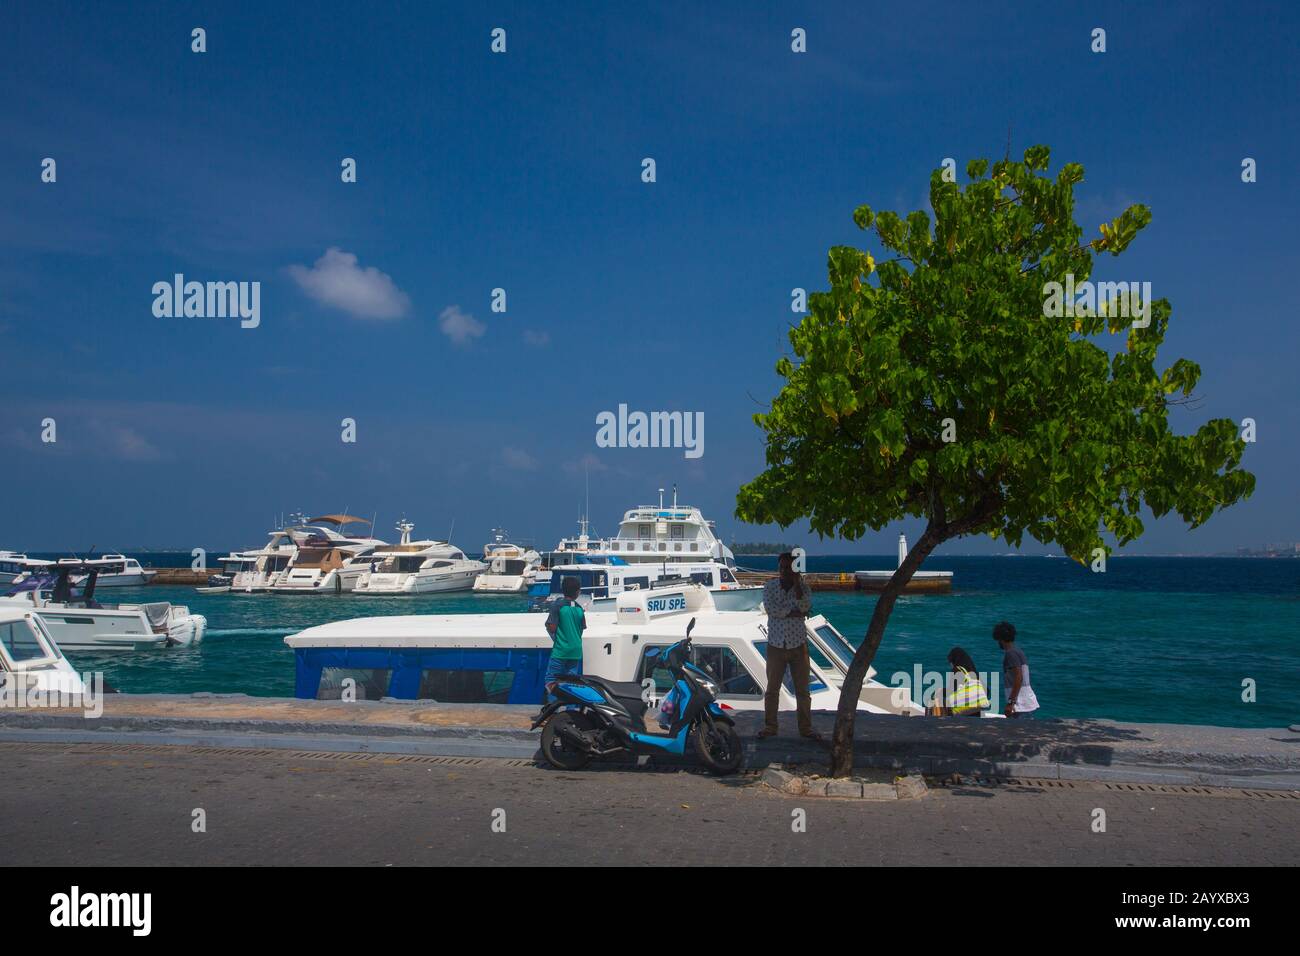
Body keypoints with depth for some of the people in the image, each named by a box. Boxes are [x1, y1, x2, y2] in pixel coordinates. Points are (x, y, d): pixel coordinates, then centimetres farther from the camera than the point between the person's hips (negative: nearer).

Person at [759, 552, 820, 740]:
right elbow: (771, 609, -18)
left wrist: (797, 583, -19)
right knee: (772, 689, 6)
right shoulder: (769, 587, -3)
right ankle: (770, 726, 17)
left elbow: (805, 607, -19)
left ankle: (805, 728, 16)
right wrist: (796, 613, -17)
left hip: (798, 645, 1)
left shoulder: (802, 587, -1)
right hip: (776, 645, 0)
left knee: (802, 689, 5)